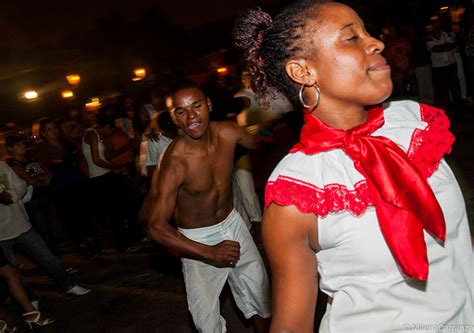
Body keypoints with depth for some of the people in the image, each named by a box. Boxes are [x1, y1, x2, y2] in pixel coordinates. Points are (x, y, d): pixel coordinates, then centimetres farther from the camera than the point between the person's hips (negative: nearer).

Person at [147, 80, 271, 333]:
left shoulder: (227, 132, -15)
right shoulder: (174, 162, -30)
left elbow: (260, 144, 9)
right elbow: (156, 227, -30)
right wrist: (209, 252, -30)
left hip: (233, 222, 5)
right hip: (197, 239, -5)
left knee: (260, 294, 21)